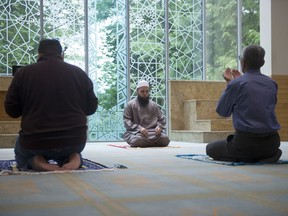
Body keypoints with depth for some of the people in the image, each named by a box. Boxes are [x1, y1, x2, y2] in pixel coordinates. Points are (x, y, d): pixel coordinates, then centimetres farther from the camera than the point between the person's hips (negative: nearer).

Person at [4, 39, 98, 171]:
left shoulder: (23, 73, -2)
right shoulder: (79, 73, 3)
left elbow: (11, 110, 4)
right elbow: (92, 107, 10)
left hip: (36, 143, -1)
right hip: (74, 140, 2)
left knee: (20, 152, 33)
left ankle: (37, 162, -2)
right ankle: (74, 158, 1)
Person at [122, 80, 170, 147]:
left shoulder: (154, 105, 19)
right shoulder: (130, 105, 7)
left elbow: (162, 120, 19)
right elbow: (126, 121, -1)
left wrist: (159, 126, -6)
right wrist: (139, 128, -17)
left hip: (153, 132, 3)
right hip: (136, 132, -3)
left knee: (165, 139, -27)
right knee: (137, 140, -38)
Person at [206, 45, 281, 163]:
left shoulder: (236, 84, -10)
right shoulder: (272, 84, 6)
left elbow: (222, 112, 2)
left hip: (247, 142, -5)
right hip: (272, 143, 6)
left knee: (210, 148, 18)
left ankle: (248, 159, -4)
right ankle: (268, 156, 6)